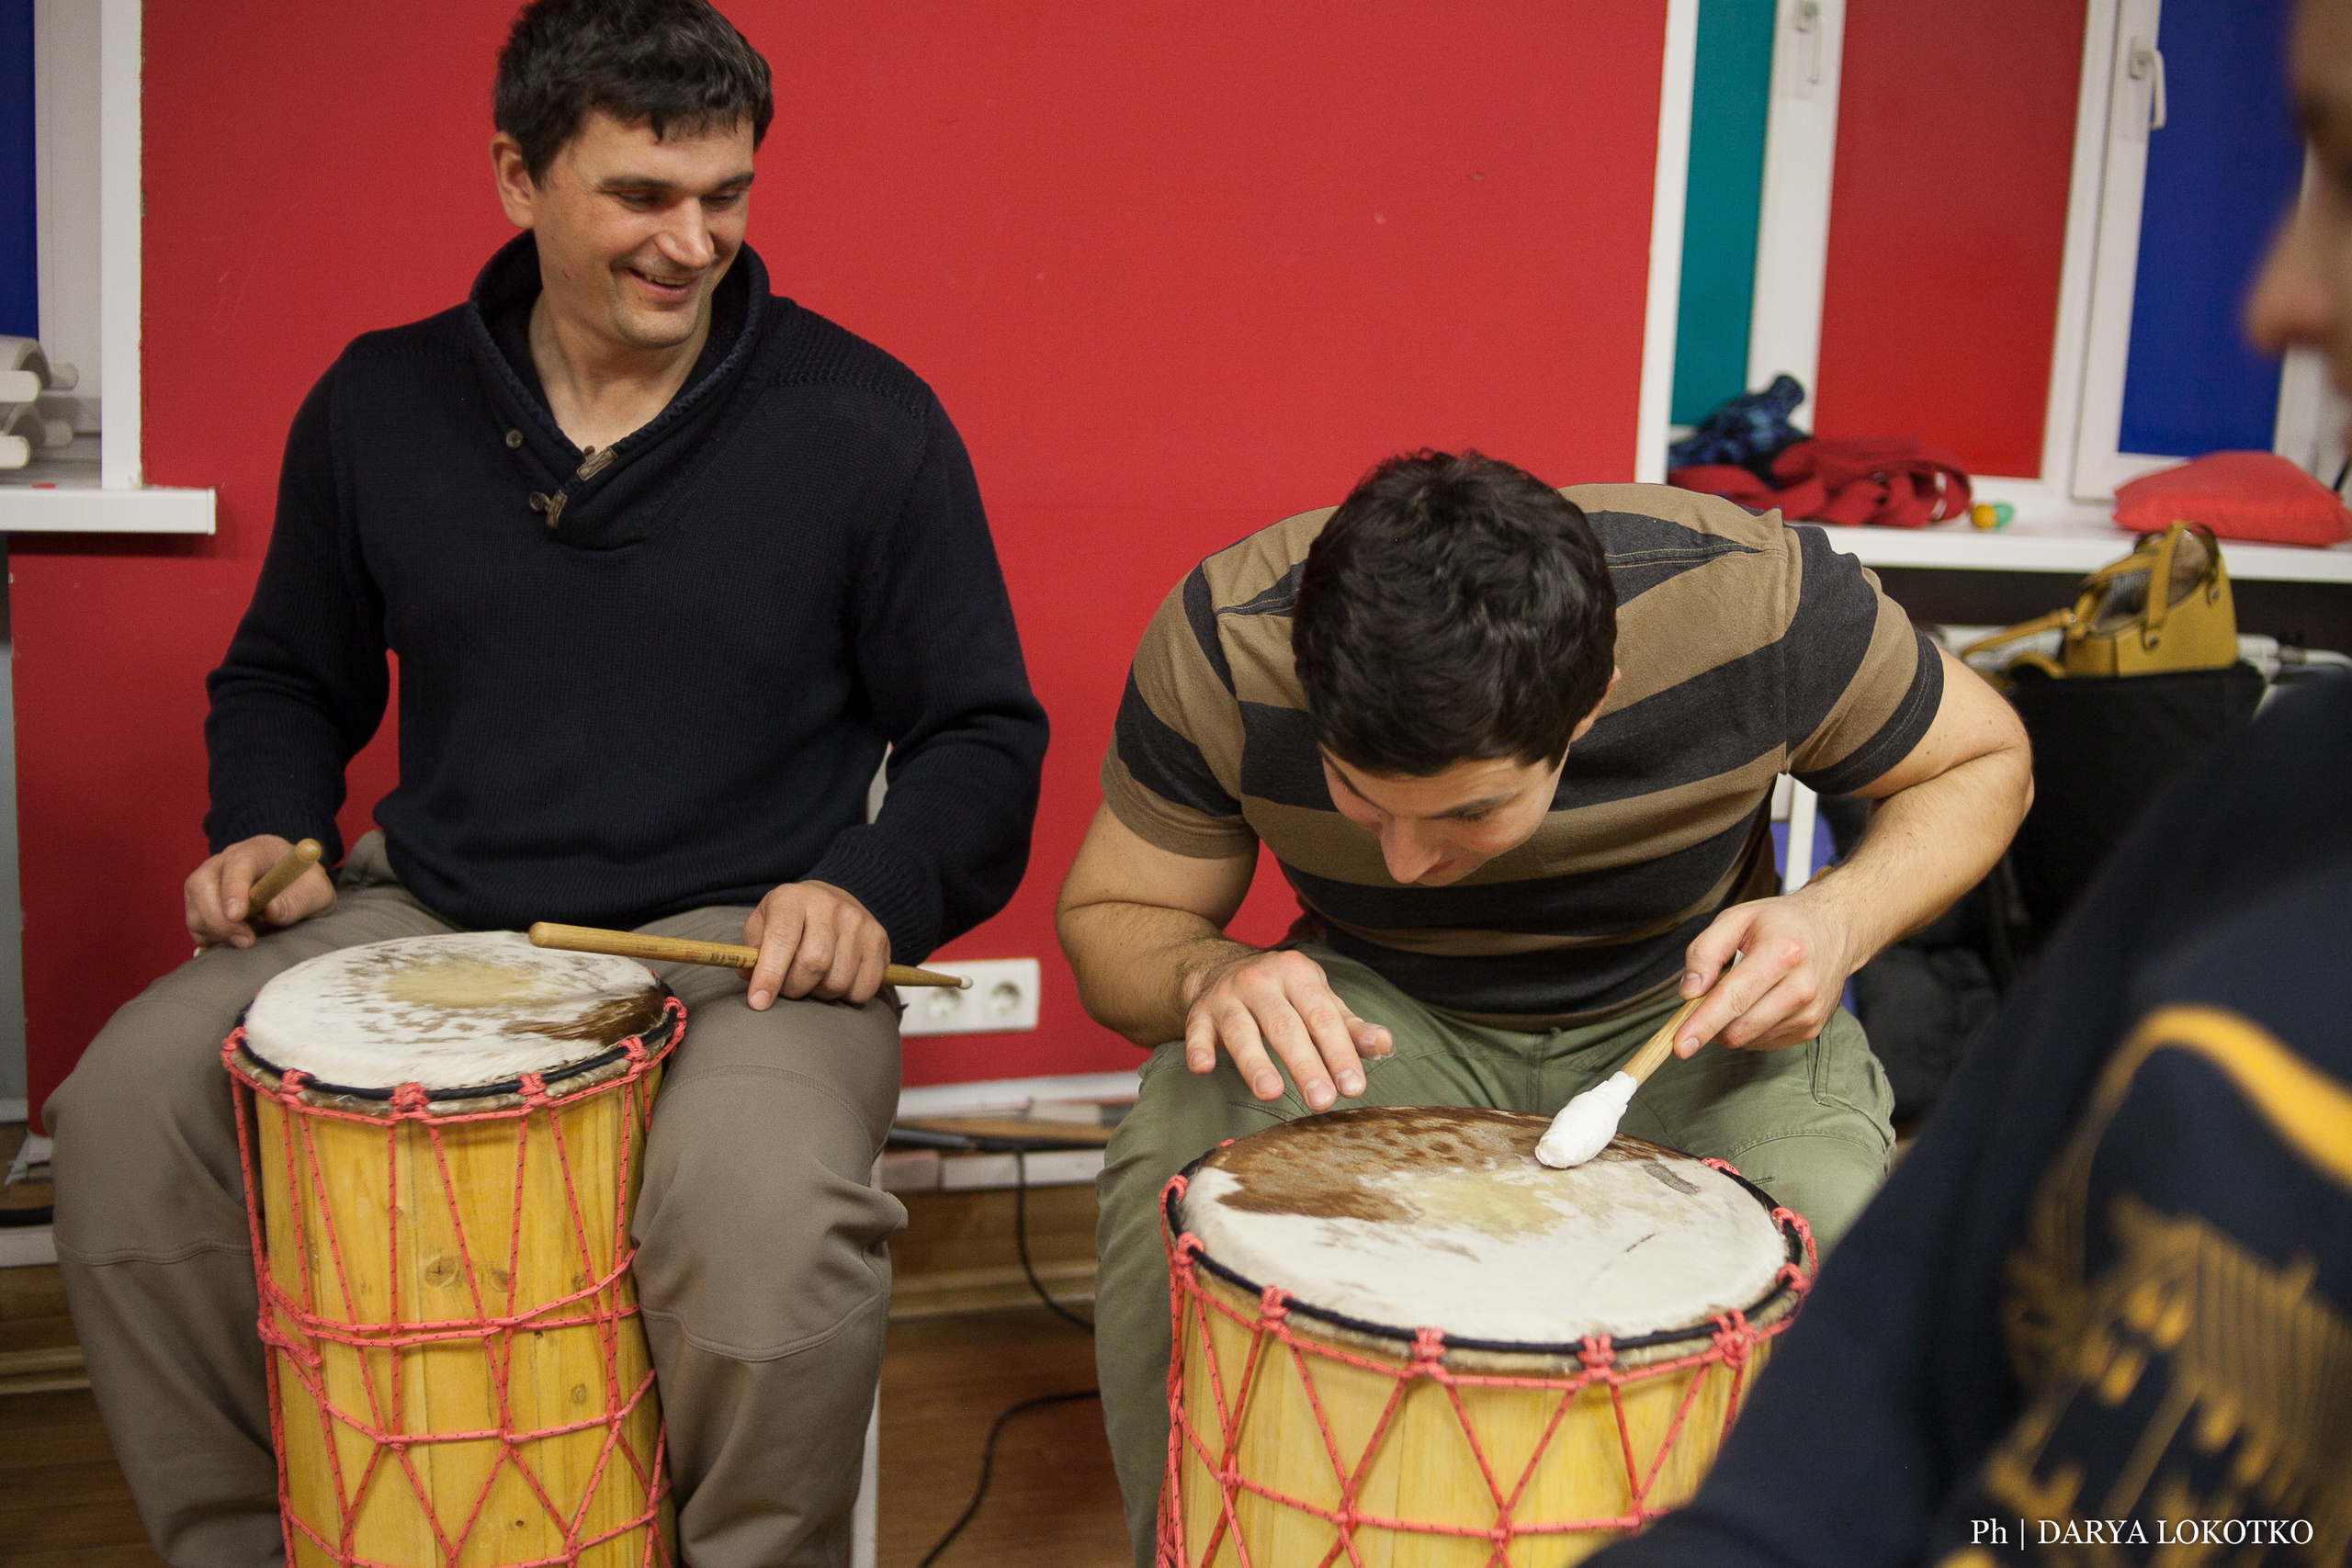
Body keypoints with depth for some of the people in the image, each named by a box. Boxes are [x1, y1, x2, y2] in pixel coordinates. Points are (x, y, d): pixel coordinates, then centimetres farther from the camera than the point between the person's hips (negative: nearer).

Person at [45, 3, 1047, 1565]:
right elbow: (288, 677, 21)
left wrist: (873, 888, -18)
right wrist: (265, 833, 1)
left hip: (741, 943, -4)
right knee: (127, 1102, -16)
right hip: (431, 920, 4)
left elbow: (980, 733, 0)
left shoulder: (865, 420, -5)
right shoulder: (381, 403, 6)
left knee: (768, 1203, -34)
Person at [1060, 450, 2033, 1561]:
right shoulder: (1222, 641, -26)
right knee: (1169, 1178, -30)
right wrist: (1209, 972, -34)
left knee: (1833, 1225, -31)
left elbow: (1982, 762, -7)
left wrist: (1842, 920, -27)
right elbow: (1106, 921, -10)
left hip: (1684, 1005, 0)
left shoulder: (1753, 599, -28)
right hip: (1379, 1015, 1)